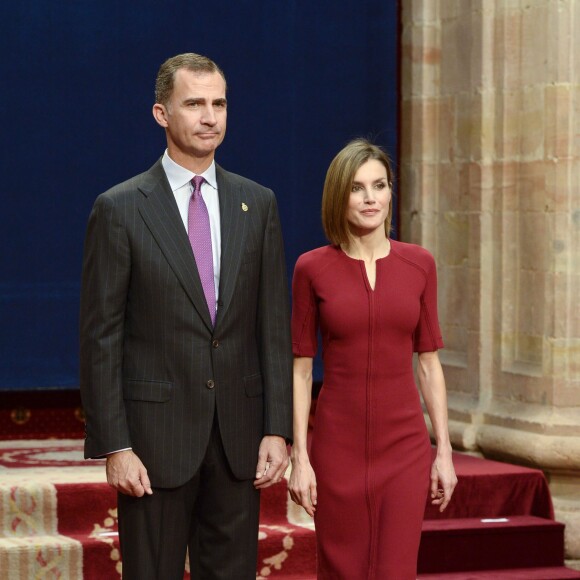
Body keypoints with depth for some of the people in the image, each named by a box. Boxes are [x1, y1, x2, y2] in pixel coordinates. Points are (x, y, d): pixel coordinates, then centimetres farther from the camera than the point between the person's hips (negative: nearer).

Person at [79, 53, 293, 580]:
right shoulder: (120, 209, -3)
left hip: (238, 436, 3)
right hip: (155, 434, -3)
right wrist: (114, 446, -10)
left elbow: (274, 325, 7)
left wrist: (277, 429, 0)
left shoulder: (257, 204, 8)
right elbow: (101, 338, -5)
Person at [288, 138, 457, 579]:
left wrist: (444, 451, 4)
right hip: (338, 446, -1)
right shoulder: (312, 269, -1)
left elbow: (429, 363, 7)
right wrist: (299, 456, -6)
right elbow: (300, 369, 0)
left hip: (404, 446, 1)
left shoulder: (419, 264, 4)